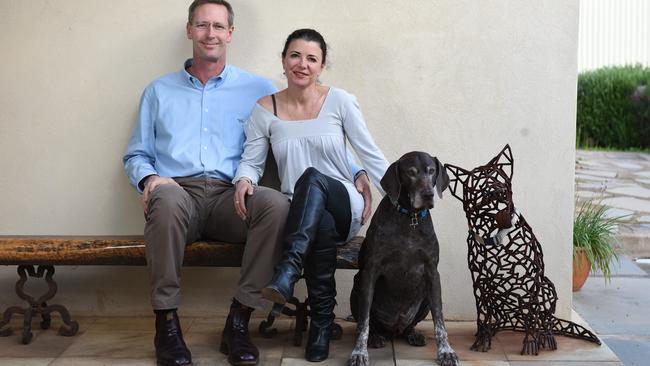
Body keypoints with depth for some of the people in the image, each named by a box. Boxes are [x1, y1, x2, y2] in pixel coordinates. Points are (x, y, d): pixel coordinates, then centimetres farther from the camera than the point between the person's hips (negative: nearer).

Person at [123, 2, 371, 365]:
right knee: (166, 198, -37)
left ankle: (239, 321, -23)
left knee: (278, 204, -33)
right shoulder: (159, 91, 22)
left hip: (230, 198, 0)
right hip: (178, 190, 0)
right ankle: (167, 322, -26)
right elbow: (136, 155, 21)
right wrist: (149, 177, -4)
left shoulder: (258, 89, 17)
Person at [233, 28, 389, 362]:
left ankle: (287, 272, -45)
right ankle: (322, 318, -26)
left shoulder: (339, 101, 1)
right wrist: (244, 180, -18)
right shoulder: (265, 109, 5)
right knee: (322, 224, -38)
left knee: (313, 176, -36)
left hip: (344, 207, -1)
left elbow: (371, 155, -1)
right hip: (299, 215, 1)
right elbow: (251, 161, 6)